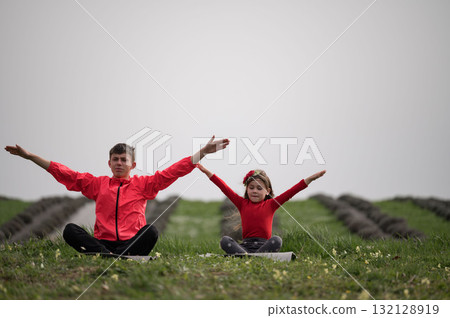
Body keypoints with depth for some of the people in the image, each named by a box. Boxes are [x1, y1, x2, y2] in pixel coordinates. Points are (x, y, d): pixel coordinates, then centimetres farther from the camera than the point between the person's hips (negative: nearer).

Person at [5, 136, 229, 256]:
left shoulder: (143, 184, 14)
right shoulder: (97, 184, 18)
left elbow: (173, 172, 8)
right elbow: (64, 173, 17)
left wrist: (204, 152, 0)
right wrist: (29, 156, 15)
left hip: (132, 241, -1)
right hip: (102, 242, 1)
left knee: (151, 231, -33)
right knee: (69, 230, -25)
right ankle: (112, 258, -40)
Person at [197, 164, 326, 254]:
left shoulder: (270, 204, 10)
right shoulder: (242, 203, 14)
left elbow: (291, 192, 2)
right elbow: (225, 188, 11)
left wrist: (310, 179, -6)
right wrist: (207, 172, 8)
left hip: (264, 245, -1)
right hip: (245, 245, 1)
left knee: (277, 240, -32)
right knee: (225, 240, -24)